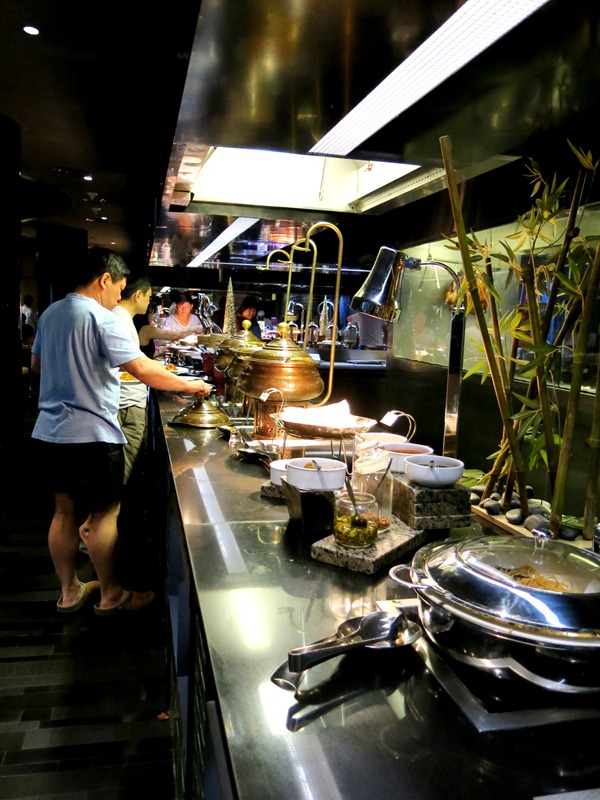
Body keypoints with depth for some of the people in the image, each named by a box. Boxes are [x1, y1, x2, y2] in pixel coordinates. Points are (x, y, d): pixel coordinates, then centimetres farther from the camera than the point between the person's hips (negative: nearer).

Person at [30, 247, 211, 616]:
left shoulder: (50, 313, 10)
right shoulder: (101, 319, -16)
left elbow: (36, 363, 22)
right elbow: (143, 369, -23)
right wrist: (189, 385, -12)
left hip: (48, 433, 9)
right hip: (91, 436, -8)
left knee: (65, 511, 17)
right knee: (104, 515, 5)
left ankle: (70, 591, 30)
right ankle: (111, 595, 19)